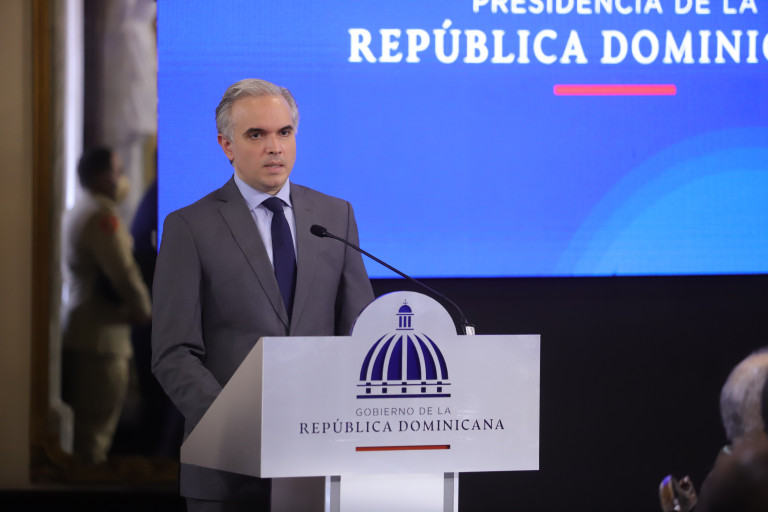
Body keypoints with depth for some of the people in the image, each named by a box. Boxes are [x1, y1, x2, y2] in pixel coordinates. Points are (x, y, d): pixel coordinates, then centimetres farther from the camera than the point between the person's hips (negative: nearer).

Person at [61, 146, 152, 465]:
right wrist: (143, 309, -3)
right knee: (98, 427, -7)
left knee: (89, 424, 14)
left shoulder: (79, 212, 18)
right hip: (101, 337, -10)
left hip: (81, 329, 10)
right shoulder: (102, 216, -15)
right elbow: (123, 272, -19)